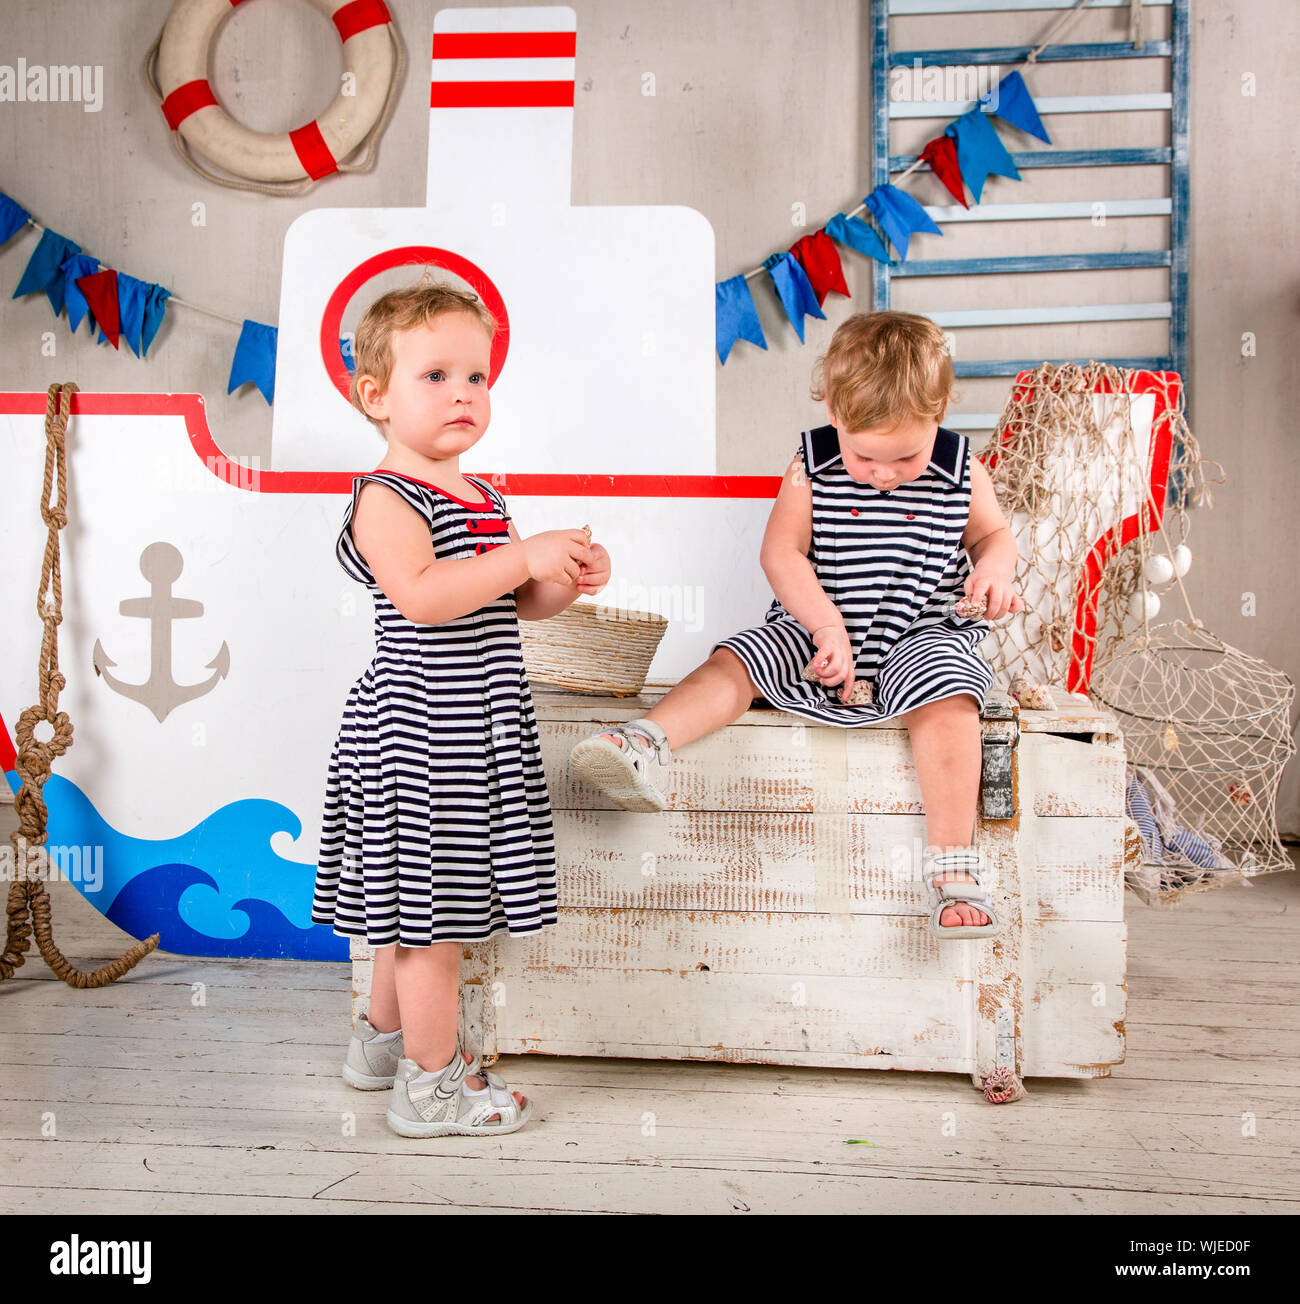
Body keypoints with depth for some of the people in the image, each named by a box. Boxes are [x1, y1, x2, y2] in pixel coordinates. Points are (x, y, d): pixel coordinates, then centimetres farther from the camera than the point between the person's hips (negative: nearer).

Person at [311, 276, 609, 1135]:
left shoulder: (487, 498, 13)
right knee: (431, 904, -1)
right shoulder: (386, 499, -14)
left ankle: (386, 1037, 38)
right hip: (418, 728, -9)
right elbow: (420, 595, -29)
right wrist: (525, 556, -29)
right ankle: (432, 1082, 13)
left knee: (418, 904, 21)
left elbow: (517, 606, 18)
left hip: (475, 727, 9)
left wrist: (568, 582, -1)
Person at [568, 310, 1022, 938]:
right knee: (732, 663, -19)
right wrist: (827, 626, -21)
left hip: (922, 635, -1)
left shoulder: (961, 472, -2)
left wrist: (994, 566, -11)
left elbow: (993, 532, 14)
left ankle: (952, 865, -29)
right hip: (815, 631, 1)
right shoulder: (811, 466, -6)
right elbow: (781, 552, -10)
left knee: (947, 699, -29)